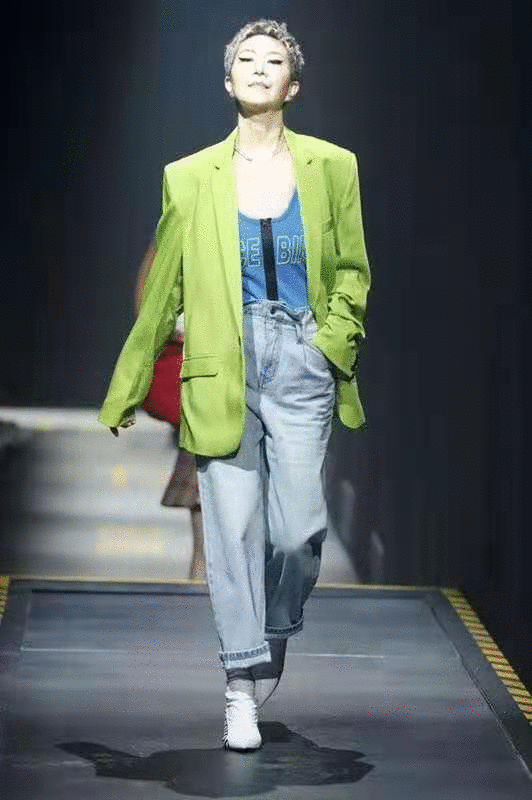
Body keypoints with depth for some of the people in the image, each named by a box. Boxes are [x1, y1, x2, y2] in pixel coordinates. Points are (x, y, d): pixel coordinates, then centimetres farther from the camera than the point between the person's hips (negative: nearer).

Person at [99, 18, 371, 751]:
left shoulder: (331, 166, 5)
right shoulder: (190, 177, 4)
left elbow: (352, 271, 12)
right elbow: (162, 291, 8)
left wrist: (334, 341, -4)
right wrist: (127, 390, 11)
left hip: (301, 366, 0)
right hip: (224, 368, 0)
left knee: (298, 527, -4)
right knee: (233, 527, -3)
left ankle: (276, 635, 26)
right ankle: (244, 685, 5)